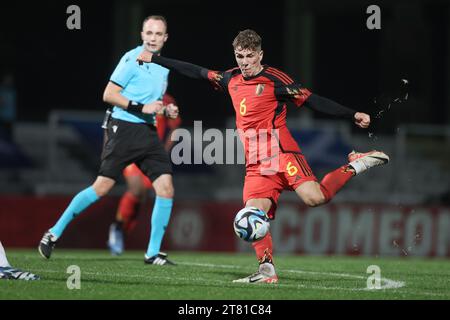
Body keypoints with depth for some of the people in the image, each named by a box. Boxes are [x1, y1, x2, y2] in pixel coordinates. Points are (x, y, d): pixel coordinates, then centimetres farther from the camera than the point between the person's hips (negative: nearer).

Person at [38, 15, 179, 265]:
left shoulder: (164, 66, 15)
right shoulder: (132, 59, -8)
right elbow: (109, 94, -13)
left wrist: (166, 110, 10)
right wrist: (141, 107, -19)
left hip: (148, 131, 7)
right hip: (124, 128, -7)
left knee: (166, 188, -6)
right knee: (103, 187, -10)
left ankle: (153, 253, 1)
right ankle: (54, 234, 4)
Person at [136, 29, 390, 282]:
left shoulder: (274, 79, -3)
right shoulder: (231, 80, 15)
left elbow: (312, 100, -4)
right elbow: (198, 72, 28)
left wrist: (352, 115, -11)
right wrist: (154, 59, 32)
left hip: (282, 154, -5)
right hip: (256, 165, 5)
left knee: (314, 198, -26)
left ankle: (355, 166, -4)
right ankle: (267, 270, -8)